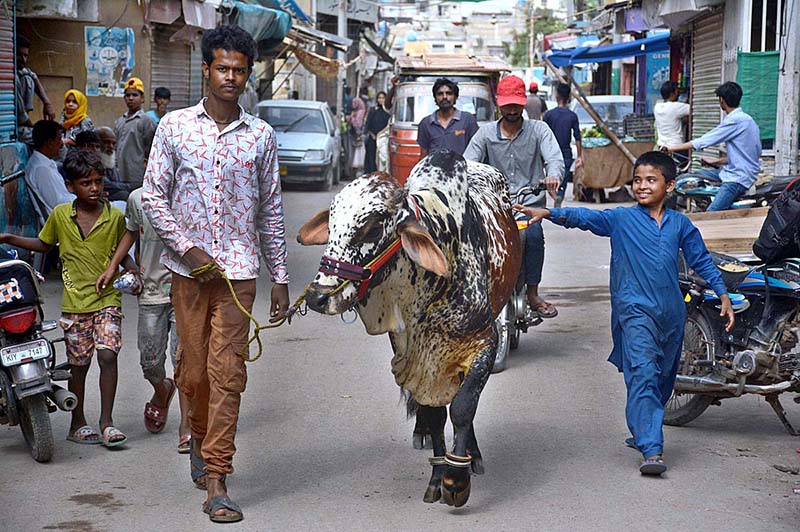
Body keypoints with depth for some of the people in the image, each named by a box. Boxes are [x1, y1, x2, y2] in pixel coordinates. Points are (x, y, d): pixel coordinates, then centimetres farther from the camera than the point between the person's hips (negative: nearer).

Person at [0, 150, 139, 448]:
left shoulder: (115, 217, 0)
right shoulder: (60, 215, 2)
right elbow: (44, 244, 19)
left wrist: (135, 274, -7)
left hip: (107, 300, -1)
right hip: (74, 303, 1)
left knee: (108, 355, -14)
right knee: (78, 364, 6)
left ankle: (106, 421, -4)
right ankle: (78, 424, 20)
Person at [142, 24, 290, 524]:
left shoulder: (261, 135, 6)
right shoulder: (175, 126, 4)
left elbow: (271, 210, 10)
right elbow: (153, 195, 3)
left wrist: (281, 277, 9)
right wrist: (187, 249, -8)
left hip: (238, 269, 0)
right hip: (188, 268, 0)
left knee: (227, 373, -6)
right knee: (193, 369, 7)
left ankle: (216, 479, -3)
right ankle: (200, 437, 36)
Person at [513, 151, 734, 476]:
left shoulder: (680, 224, 10)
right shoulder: (621, 219, 1)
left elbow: (701, 260, 17)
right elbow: (584, 217, -10)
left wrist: (723, 296, 12)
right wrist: (547, 213, -25)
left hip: (672, 312, 4)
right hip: (635, 309, -4)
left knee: (663, 380, 13)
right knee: (643, 375, -18)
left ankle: (642, 433, 34)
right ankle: (651, 451, -23)